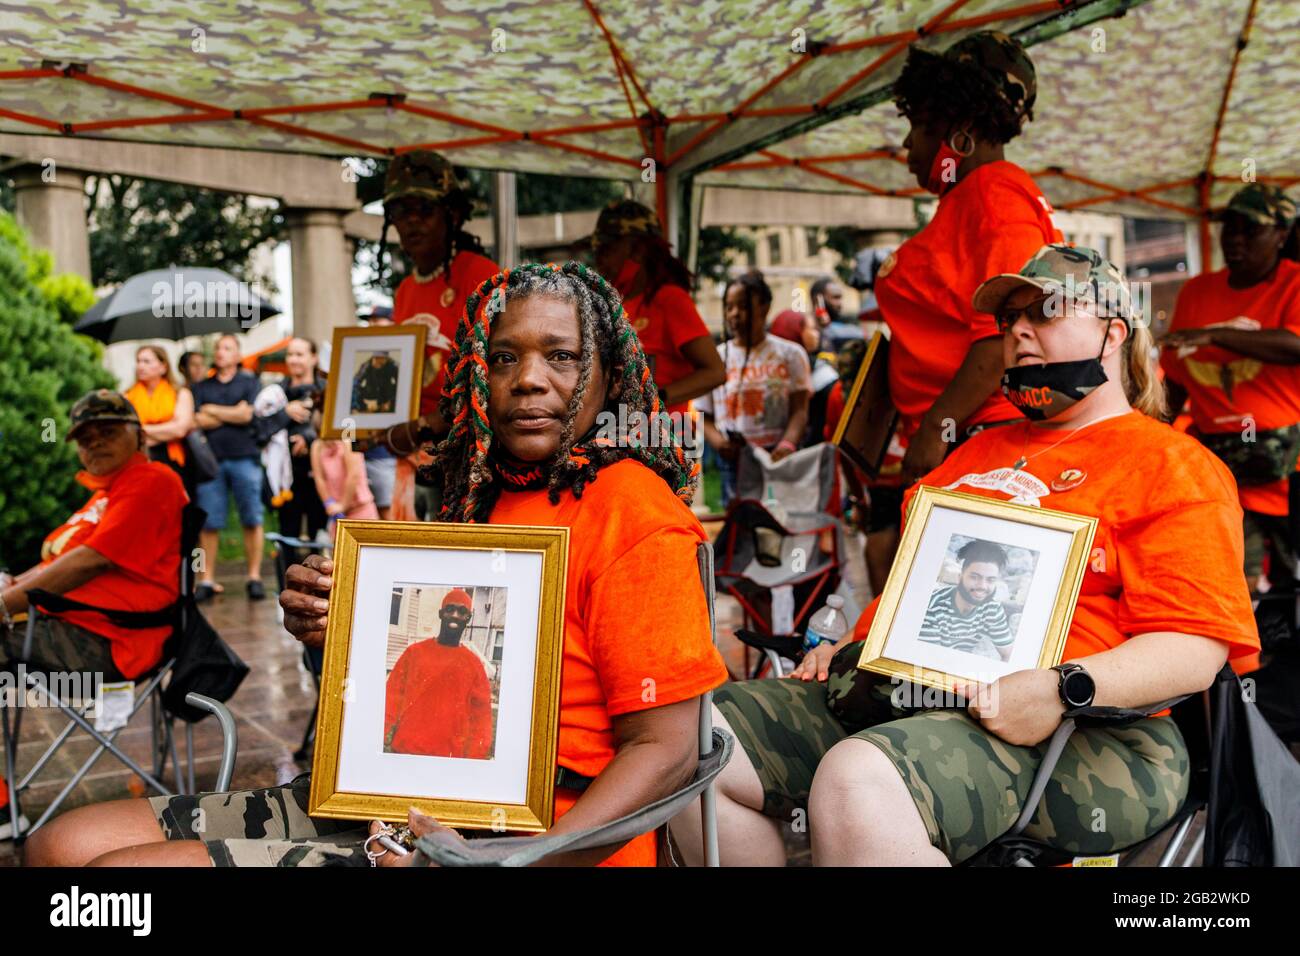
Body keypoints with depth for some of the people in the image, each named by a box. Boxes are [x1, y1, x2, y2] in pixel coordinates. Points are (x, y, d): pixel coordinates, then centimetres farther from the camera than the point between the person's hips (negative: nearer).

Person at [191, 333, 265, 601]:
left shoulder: (248, 382, 11)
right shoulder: (201, 387, 16)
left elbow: (246, 414, -4)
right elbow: (198, 420, 1)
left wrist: (212, 410, 4)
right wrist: (232, 414, -1)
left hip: (244, 458, -1)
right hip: (211, 459, 1)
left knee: (252, 520, -2)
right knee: (209, 523, -1)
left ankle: (254, 577, 3)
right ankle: (207, 579, 3)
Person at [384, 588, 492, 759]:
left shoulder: (474, 663, 5)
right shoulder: (415, 652, 8)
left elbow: (481, 716, 3)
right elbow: (393, 697, 7)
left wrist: (475, 757, -7)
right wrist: (384, 743, -3)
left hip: (450, 757, -1)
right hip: (403, 751, 1)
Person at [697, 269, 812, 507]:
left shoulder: (789, 354, 8)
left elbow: (800, 410, 0)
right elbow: (703, 416, 11)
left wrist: (787, 444, -20)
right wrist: (717, 440, -11)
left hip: (778, 459, -1)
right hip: (734, 460, 1)